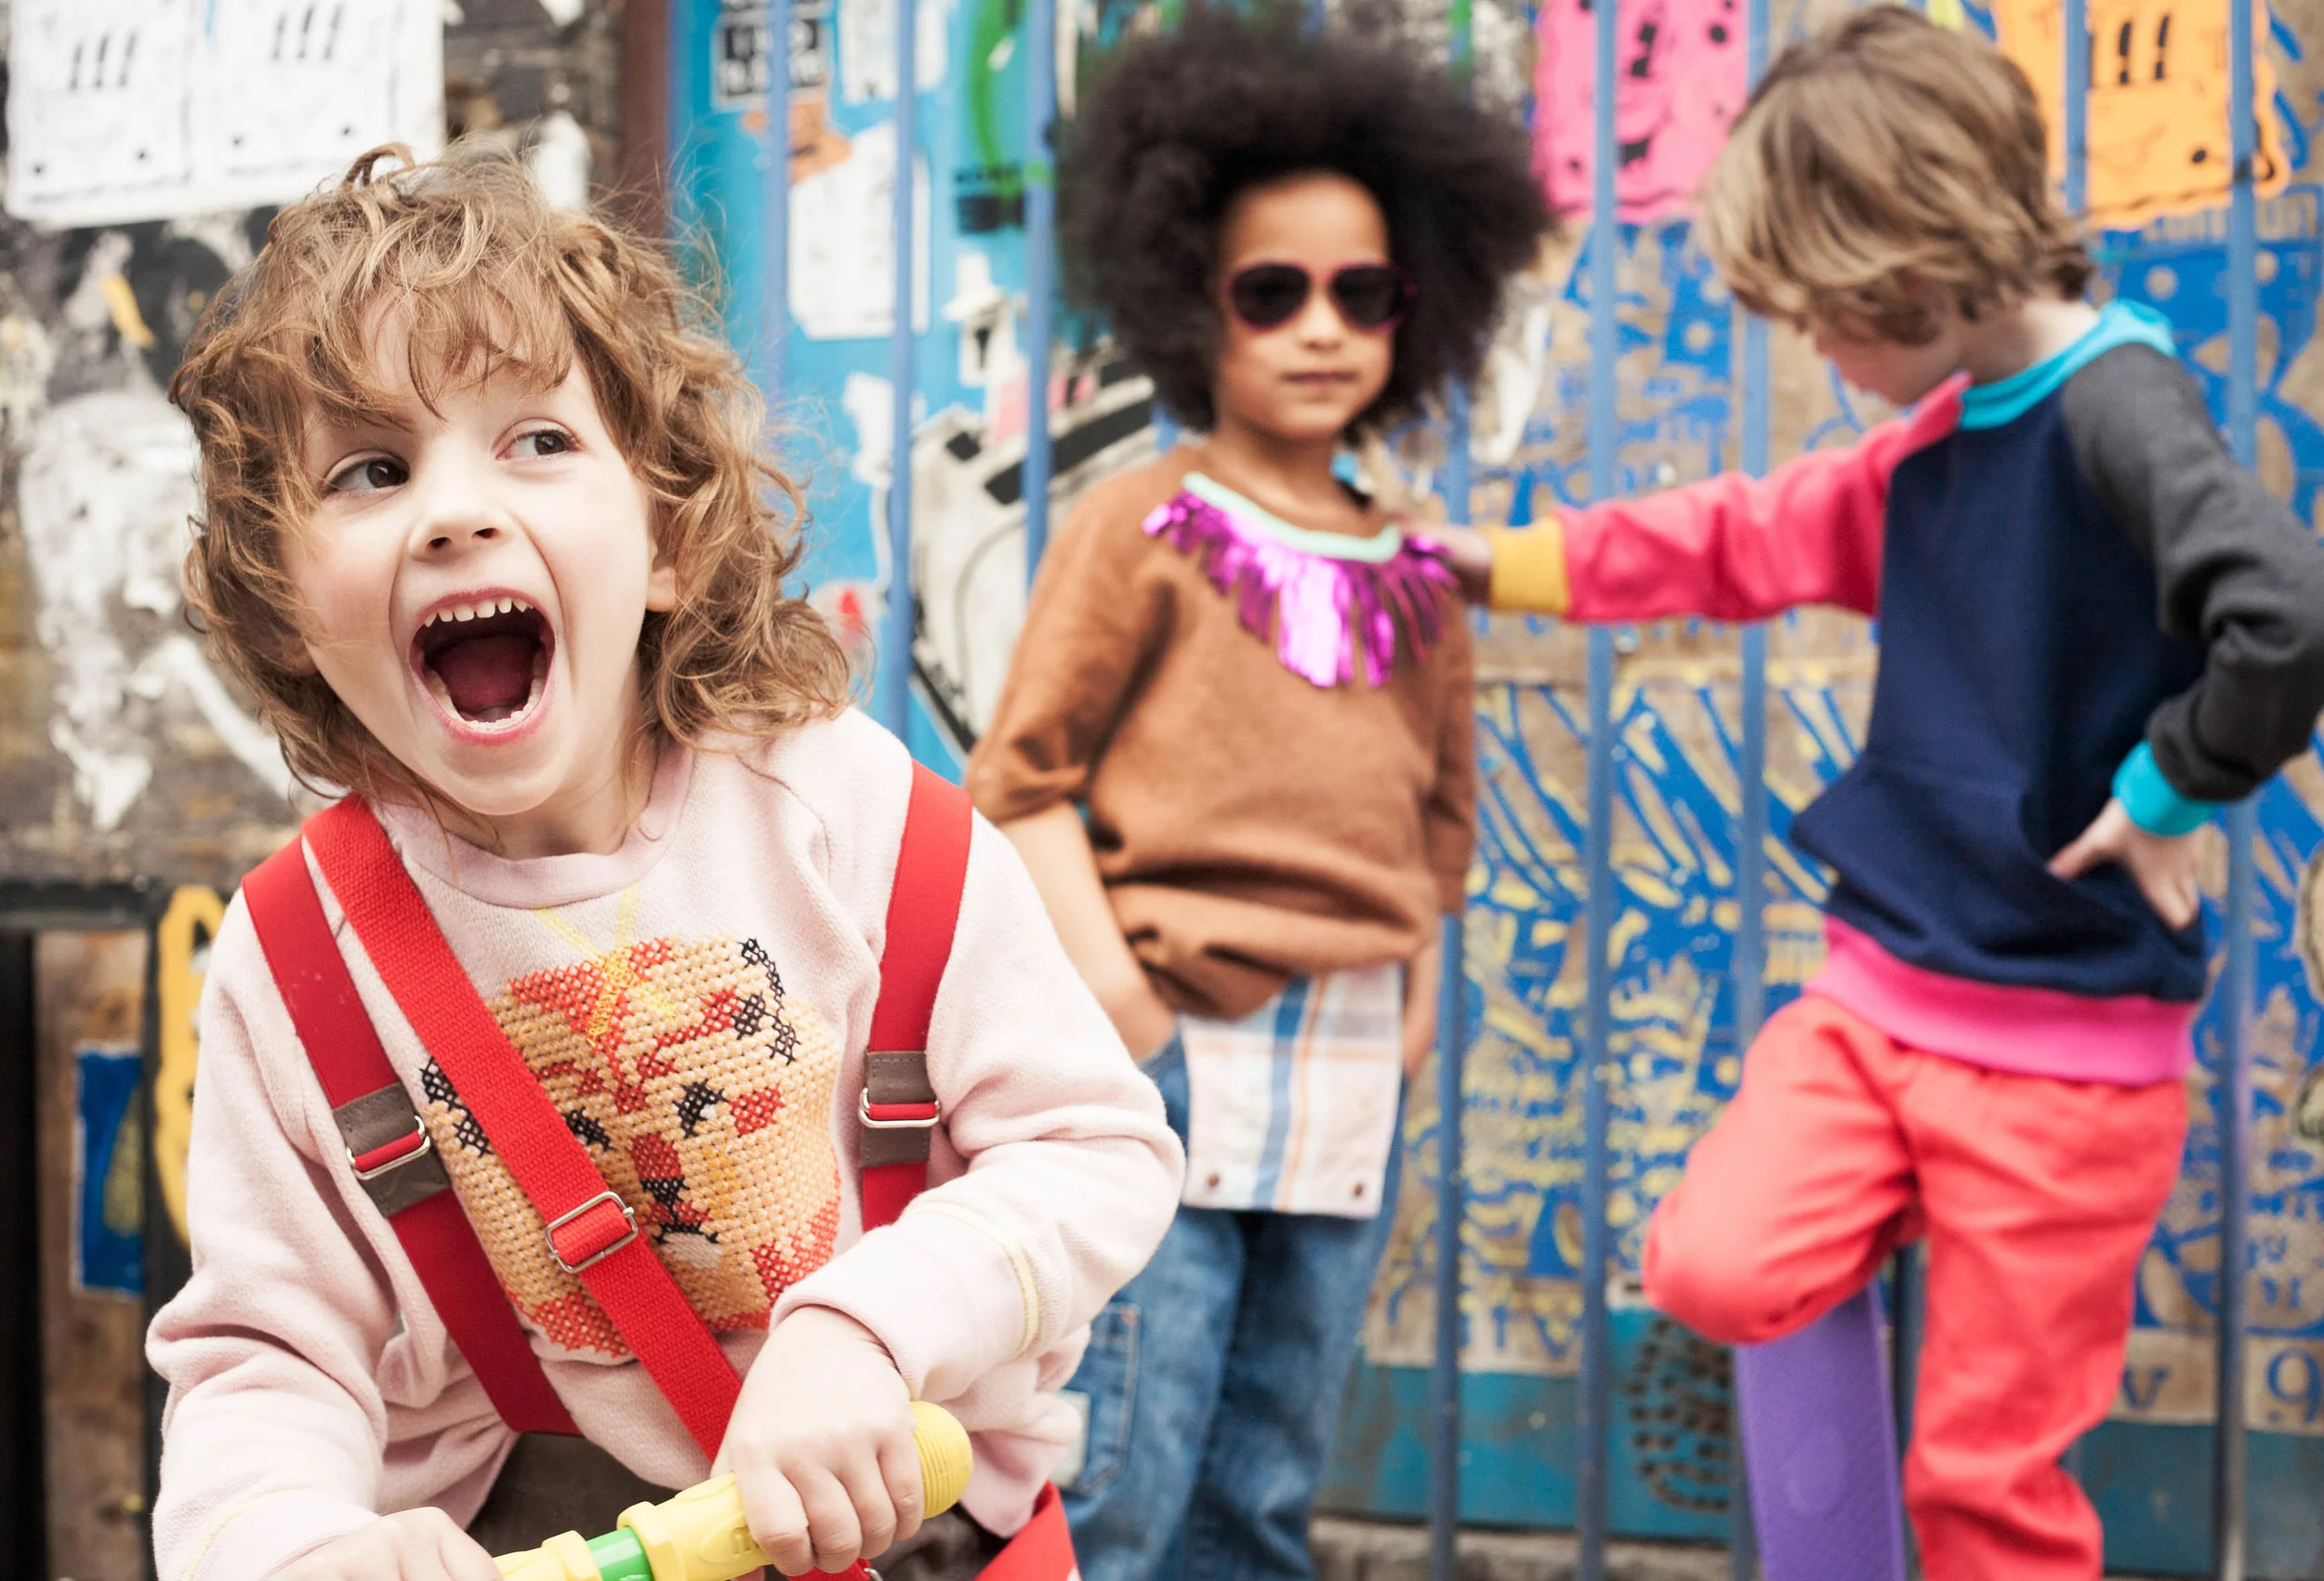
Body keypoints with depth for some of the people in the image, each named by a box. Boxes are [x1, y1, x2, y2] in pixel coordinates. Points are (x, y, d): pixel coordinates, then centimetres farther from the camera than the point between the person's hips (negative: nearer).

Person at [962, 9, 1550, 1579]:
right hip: (1177, 1053, -5)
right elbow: (1024, 774, -3)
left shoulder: (1415, 582, 13)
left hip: (1348, 1083, 5)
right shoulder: (1146, 525, -1)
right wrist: (1117, 993, -12)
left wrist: (1413, 997, 10)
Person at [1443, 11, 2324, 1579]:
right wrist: (1510, 564, 25)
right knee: (1714, 1265, -14)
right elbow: (1751, 540, 22)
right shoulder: (1939, 436, 8)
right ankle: (1898, 1200, 15)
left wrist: (2170, 792, -19)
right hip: (1878, 990, 7)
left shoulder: (2114, 405, -19)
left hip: (2066, 1037, -7)